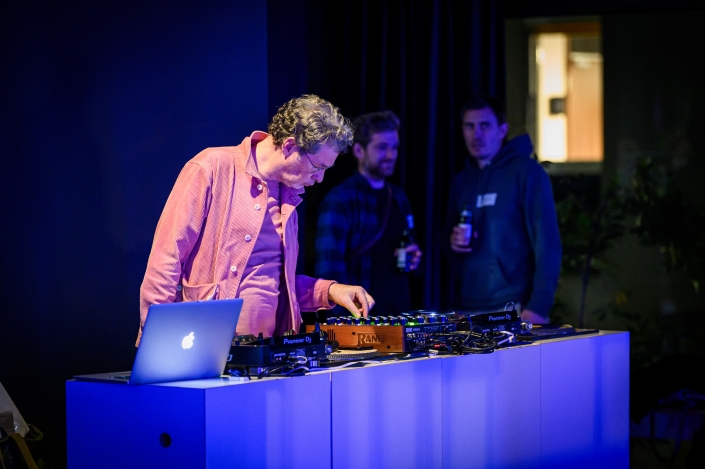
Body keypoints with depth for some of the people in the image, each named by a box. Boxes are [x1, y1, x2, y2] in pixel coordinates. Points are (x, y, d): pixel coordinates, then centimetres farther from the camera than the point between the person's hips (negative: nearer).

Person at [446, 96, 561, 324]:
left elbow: (547, 244, -9)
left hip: (512, 309, -5)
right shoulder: (461, 181, 15)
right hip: (466, 309, 5)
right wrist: (452, 241, 1)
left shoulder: (526, 171, -4)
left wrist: (538, 306, -17)